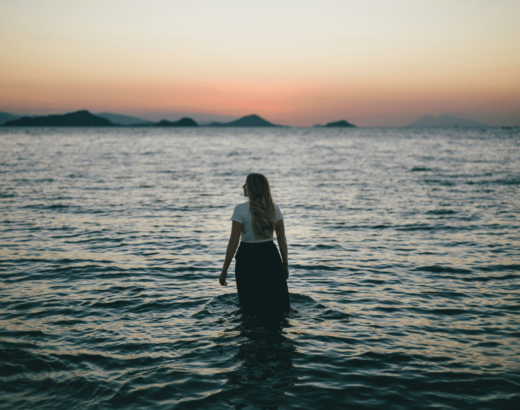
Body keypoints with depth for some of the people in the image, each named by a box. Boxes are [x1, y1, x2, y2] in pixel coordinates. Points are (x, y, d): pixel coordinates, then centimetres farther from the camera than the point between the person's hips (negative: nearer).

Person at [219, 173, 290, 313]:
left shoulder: (240, 210, -13)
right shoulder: (274, 208, -1)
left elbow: (233, 242, -13)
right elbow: (282, 240, 1)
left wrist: (224, 270, -6)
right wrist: (285, 265, 12)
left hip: (248, 259, -3)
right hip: (271, 258, 3)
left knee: (252, 308, 12)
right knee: (278, 305, 15)